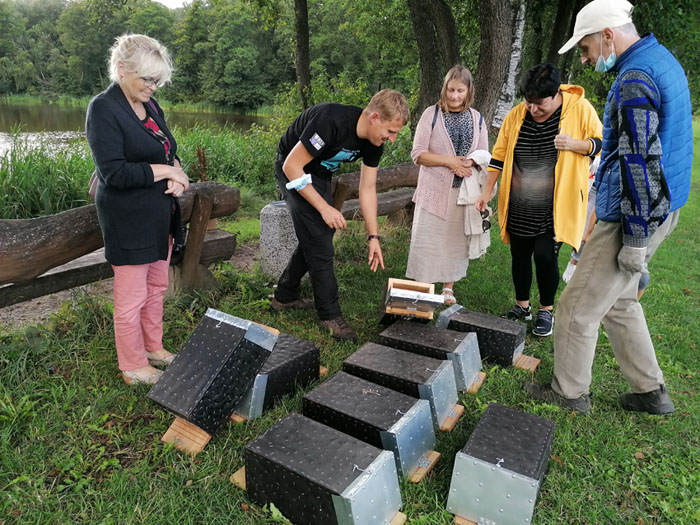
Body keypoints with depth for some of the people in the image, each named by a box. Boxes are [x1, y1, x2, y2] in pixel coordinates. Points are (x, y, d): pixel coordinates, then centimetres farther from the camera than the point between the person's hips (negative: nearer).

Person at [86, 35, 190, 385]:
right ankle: (133, 368, 20)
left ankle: (153, 348, 35)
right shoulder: (104, 109, -14)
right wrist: (165, 171, -15)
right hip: (129, 221, -8)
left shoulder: (150, 105, 10)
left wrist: (177, 178, -4)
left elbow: (168, 151, 17)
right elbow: (114, 172, -21)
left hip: (159, 215, 8)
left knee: (157, 287, 18)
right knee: (132, 297, 3)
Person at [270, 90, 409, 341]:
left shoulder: (374, 142, -12)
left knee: (315, 239, 12)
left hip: (320, 175, 8)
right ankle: (330, 315, 0)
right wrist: (324, 207, -28)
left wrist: (373, 237, -6)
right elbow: (292, 167, -30)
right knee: (319, 244, -12)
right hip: (293, 171, -8)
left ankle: (284, 297, 28)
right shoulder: (330, 121, -35)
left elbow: (367, 189, -4)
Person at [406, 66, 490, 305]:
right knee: (427, 240, 0)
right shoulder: (432, 114, -3)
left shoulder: (477, 118, 7)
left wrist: (470, 162, -13)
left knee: (456, 241, 11)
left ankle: (448, 288, 26)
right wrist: (449, 161, -19)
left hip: (464, 192, 3)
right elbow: (418, 154, -9)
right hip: (434, 191, -3)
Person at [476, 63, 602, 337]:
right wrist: (487, 191, 2)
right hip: (519, 207, 4)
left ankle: (546, 311, 16)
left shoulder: (580, 109, -8)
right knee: (519, 255, 11)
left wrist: (574, 144, -21)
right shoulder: (516, 115, -1)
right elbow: (499, 155, 5)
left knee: (545, 255, -7)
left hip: (556, 206, -3)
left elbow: (602, 143, -1)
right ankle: (522, 306, 30)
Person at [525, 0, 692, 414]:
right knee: (619, 300, 20)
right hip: (661, 206, 10)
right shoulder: (663, 60, 13)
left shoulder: (634, 80, -20)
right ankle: (652, 391, 30)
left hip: (636, 214, -10)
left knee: (579, 306, 3)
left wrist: (636, 239, -21)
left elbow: (641, 165, -24)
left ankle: (570, 392, 20)